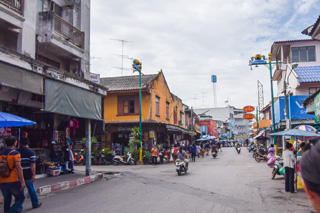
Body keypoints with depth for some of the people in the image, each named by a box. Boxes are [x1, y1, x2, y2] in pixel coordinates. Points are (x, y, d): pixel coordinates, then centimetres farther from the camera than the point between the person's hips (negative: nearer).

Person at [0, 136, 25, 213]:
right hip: (14, 181, -6)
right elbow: (19, 168, -15)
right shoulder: (15, 153, -9)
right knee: (20, 198, 7)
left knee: (7, 200, 16)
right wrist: (22, 181, -15)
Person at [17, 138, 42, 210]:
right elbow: (32, 164, -13)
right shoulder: (31, 152, -7)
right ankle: (35, 204, 27)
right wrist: (33, 175, -13)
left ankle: (18, 207, 8)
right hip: (28, 175, -2)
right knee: (31, 189, 13)